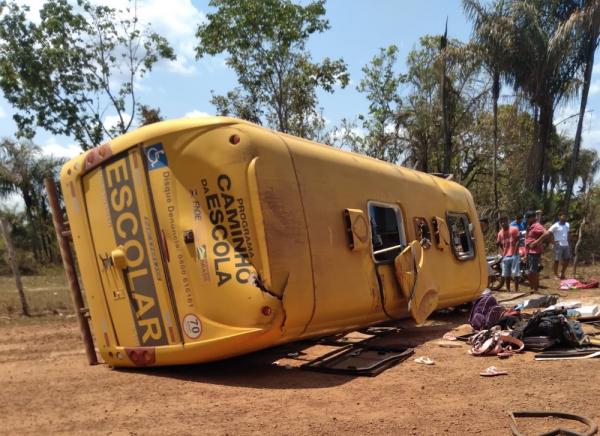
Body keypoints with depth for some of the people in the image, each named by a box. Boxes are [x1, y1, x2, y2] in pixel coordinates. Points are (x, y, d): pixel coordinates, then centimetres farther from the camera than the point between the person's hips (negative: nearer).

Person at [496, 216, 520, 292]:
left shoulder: (514, 229, -3)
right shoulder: (500, 233, 10)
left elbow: (517, 241, -6)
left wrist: (515, 252, -11)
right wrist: (502, 253, 9)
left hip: (514, 255, -5)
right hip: (505, 256, 5)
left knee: (515, 274, -3)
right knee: (506, 275, 8)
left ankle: (516, 290, 3)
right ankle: (508, 291, 17)